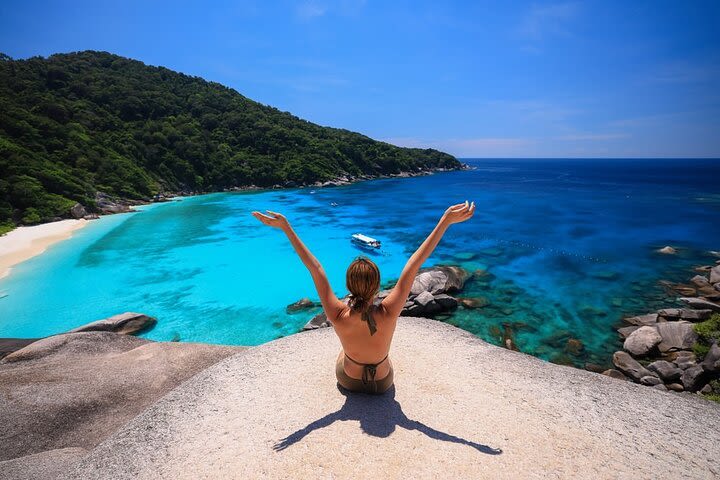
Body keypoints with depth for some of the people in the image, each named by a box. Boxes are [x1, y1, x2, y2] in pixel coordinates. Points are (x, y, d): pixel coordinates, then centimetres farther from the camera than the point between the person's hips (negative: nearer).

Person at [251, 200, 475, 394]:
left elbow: (315, 268, -31)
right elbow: (414, 264, -37)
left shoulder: (338, 316, -35)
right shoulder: (388, 314, -36)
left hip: (348, 380, 0)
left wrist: (285, 227, -25)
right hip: (383, 383, 0)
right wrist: (446, 220, -33)